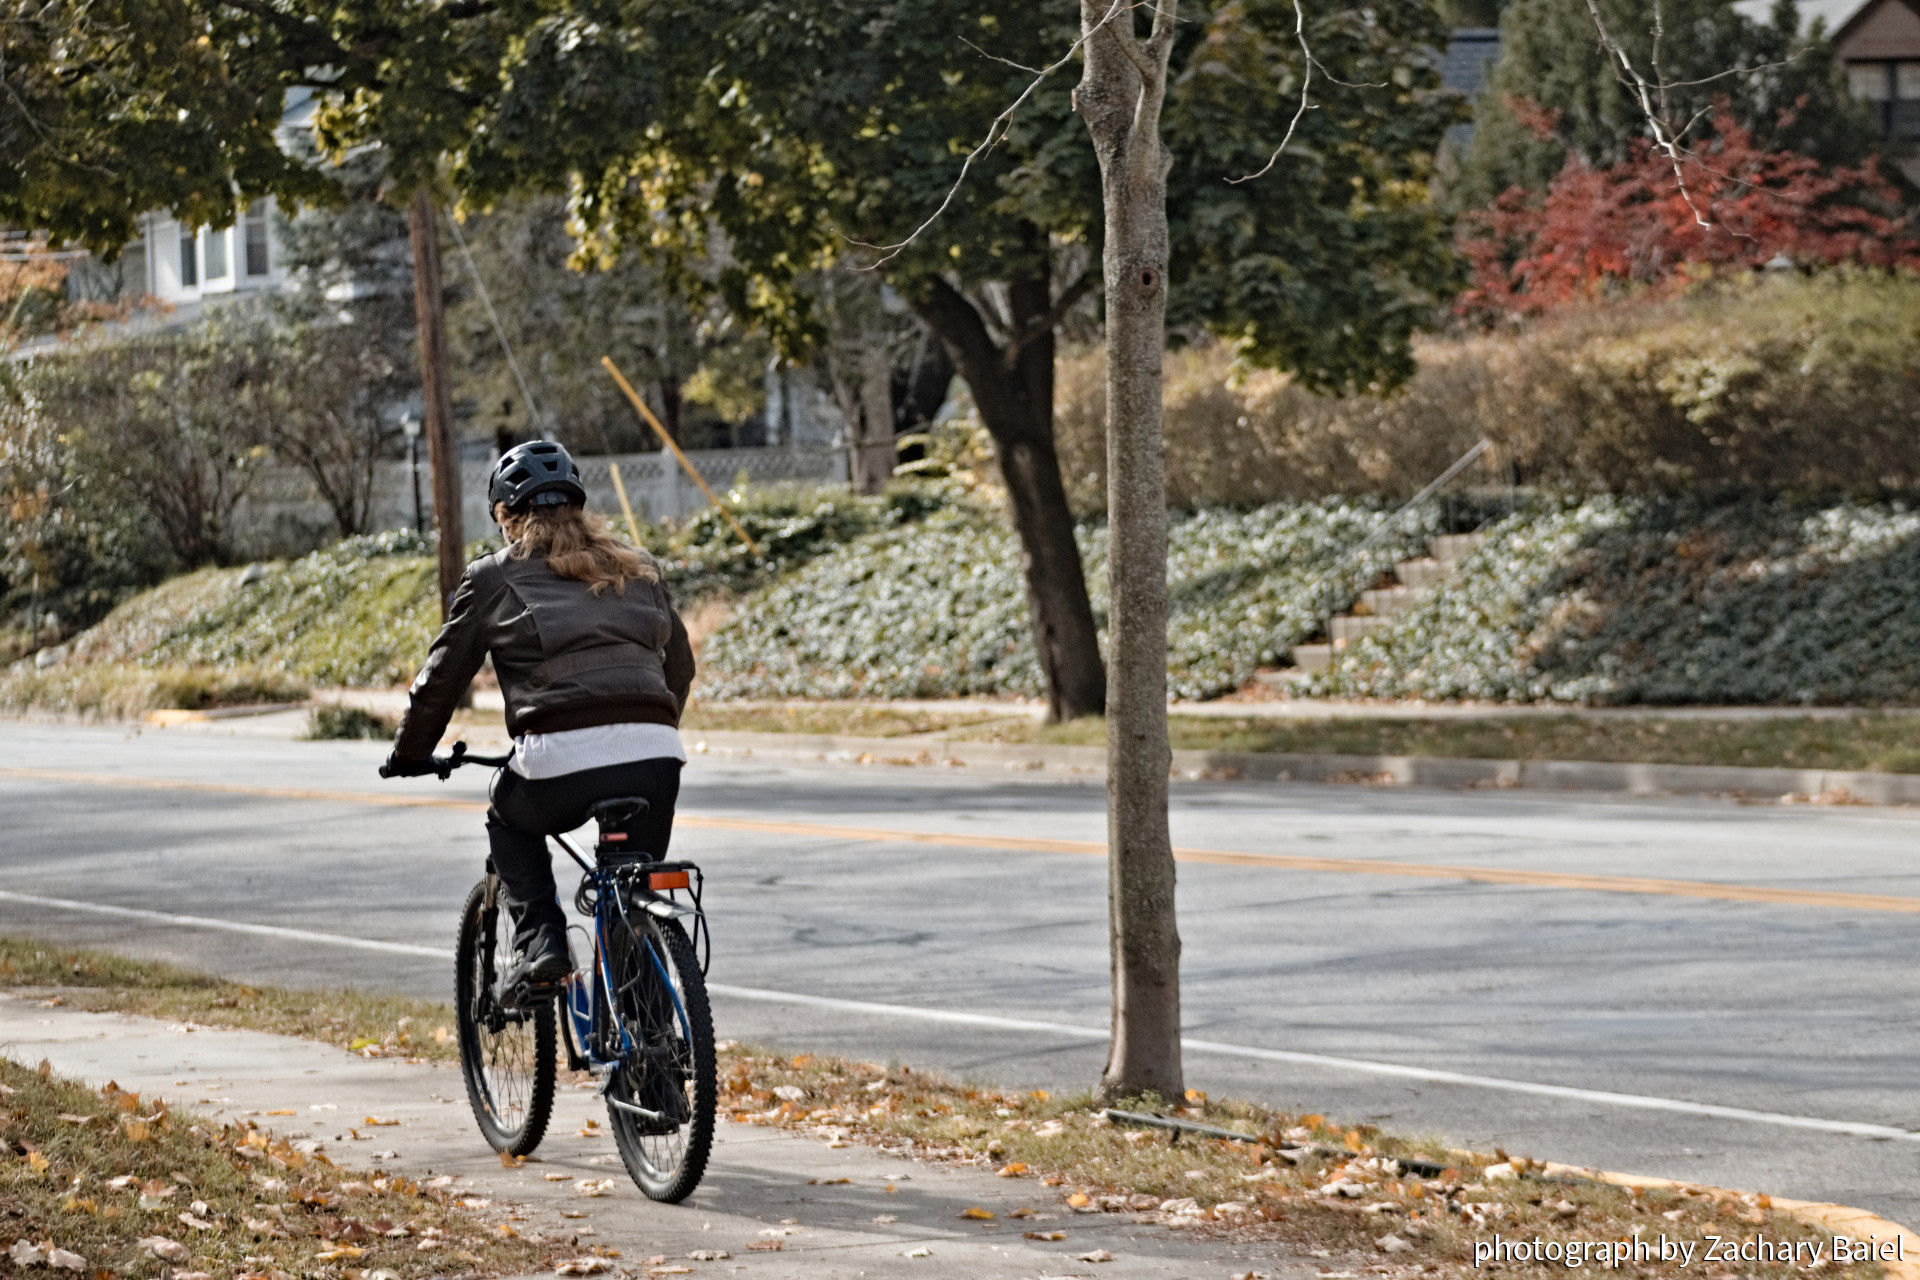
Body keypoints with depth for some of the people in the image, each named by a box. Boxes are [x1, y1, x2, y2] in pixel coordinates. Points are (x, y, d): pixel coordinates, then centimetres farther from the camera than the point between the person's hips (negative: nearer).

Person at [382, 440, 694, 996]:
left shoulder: (495, 578, 12)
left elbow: (442, 676, 17)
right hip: (655, 757, 3)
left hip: (563, 761, -3)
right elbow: (679, 663, 30)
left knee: (509, 822, 30)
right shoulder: (637, 569, 24)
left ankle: (539, 946, 11)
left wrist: (409, 756, 32)